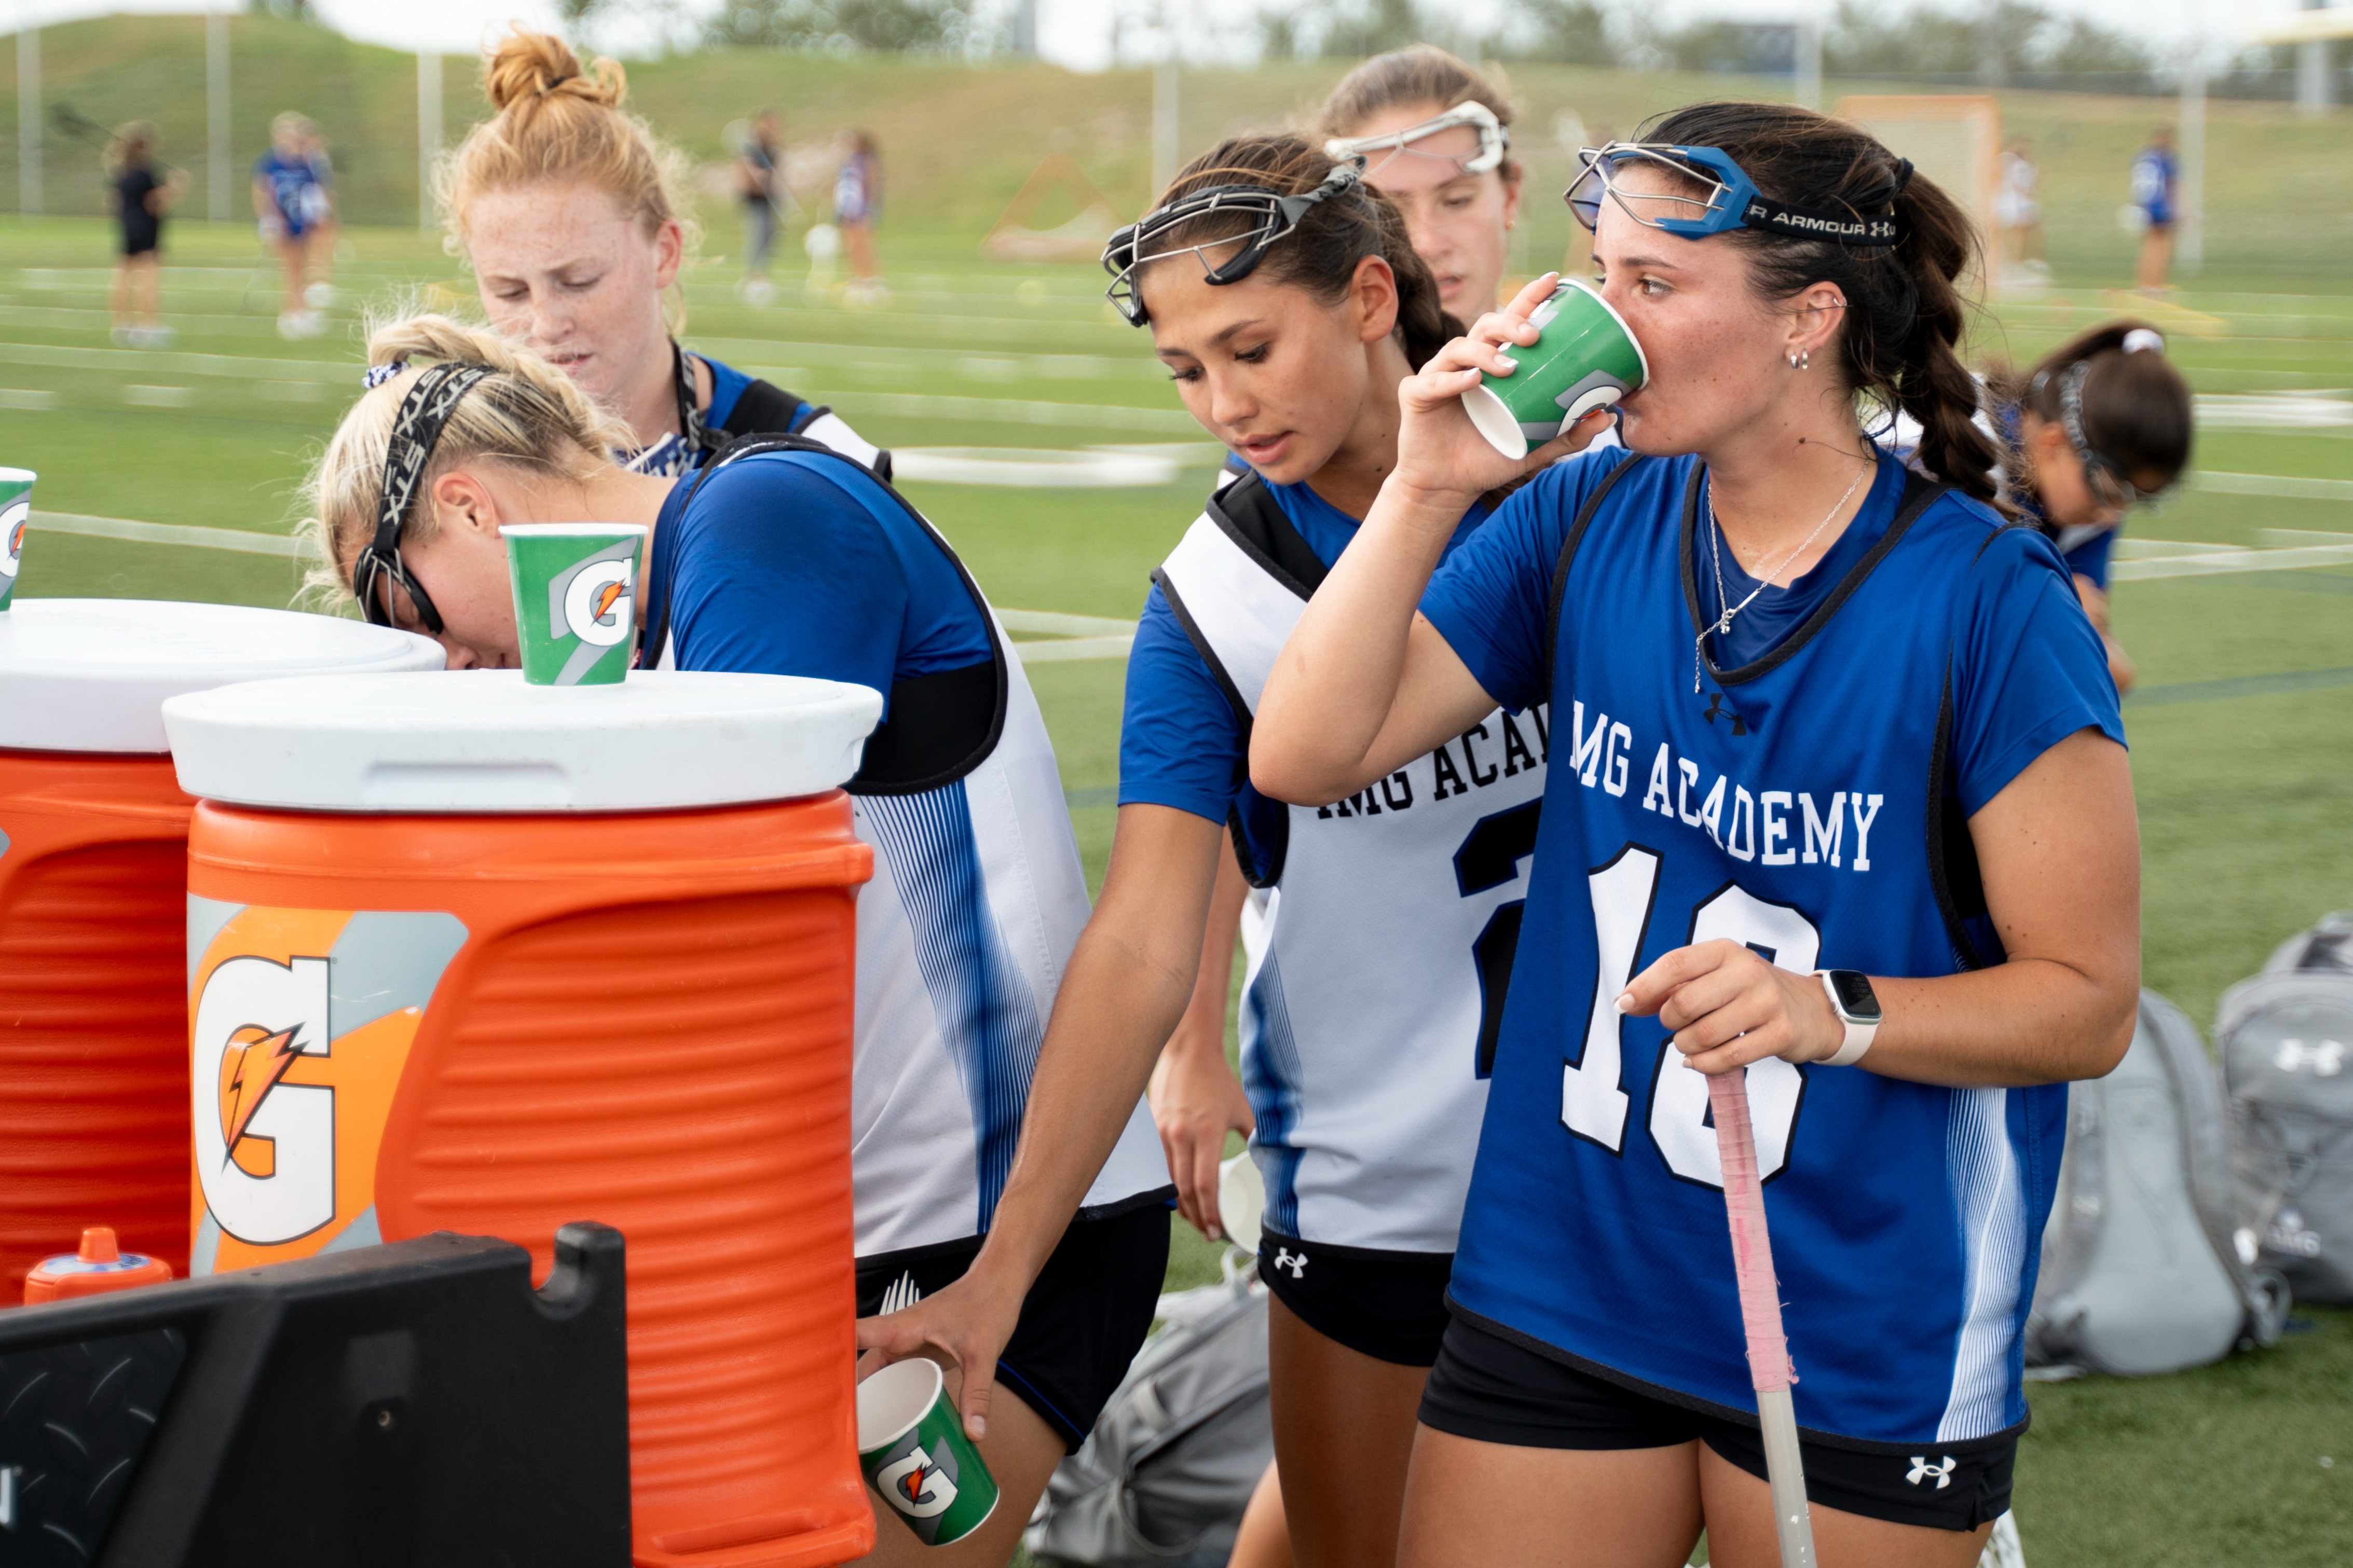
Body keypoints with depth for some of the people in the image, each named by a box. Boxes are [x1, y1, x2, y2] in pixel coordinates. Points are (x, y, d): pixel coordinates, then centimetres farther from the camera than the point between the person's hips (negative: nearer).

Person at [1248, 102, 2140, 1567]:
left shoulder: (1989, 604, -13)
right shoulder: (1586, 521, 1)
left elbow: (2089, 1002, -10)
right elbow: (1304, 757, -3)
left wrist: (1836, 1013, -26)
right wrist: (1427, 487, -12)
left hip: (1857, 1331, -4)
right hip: (1563, 1284, 4)